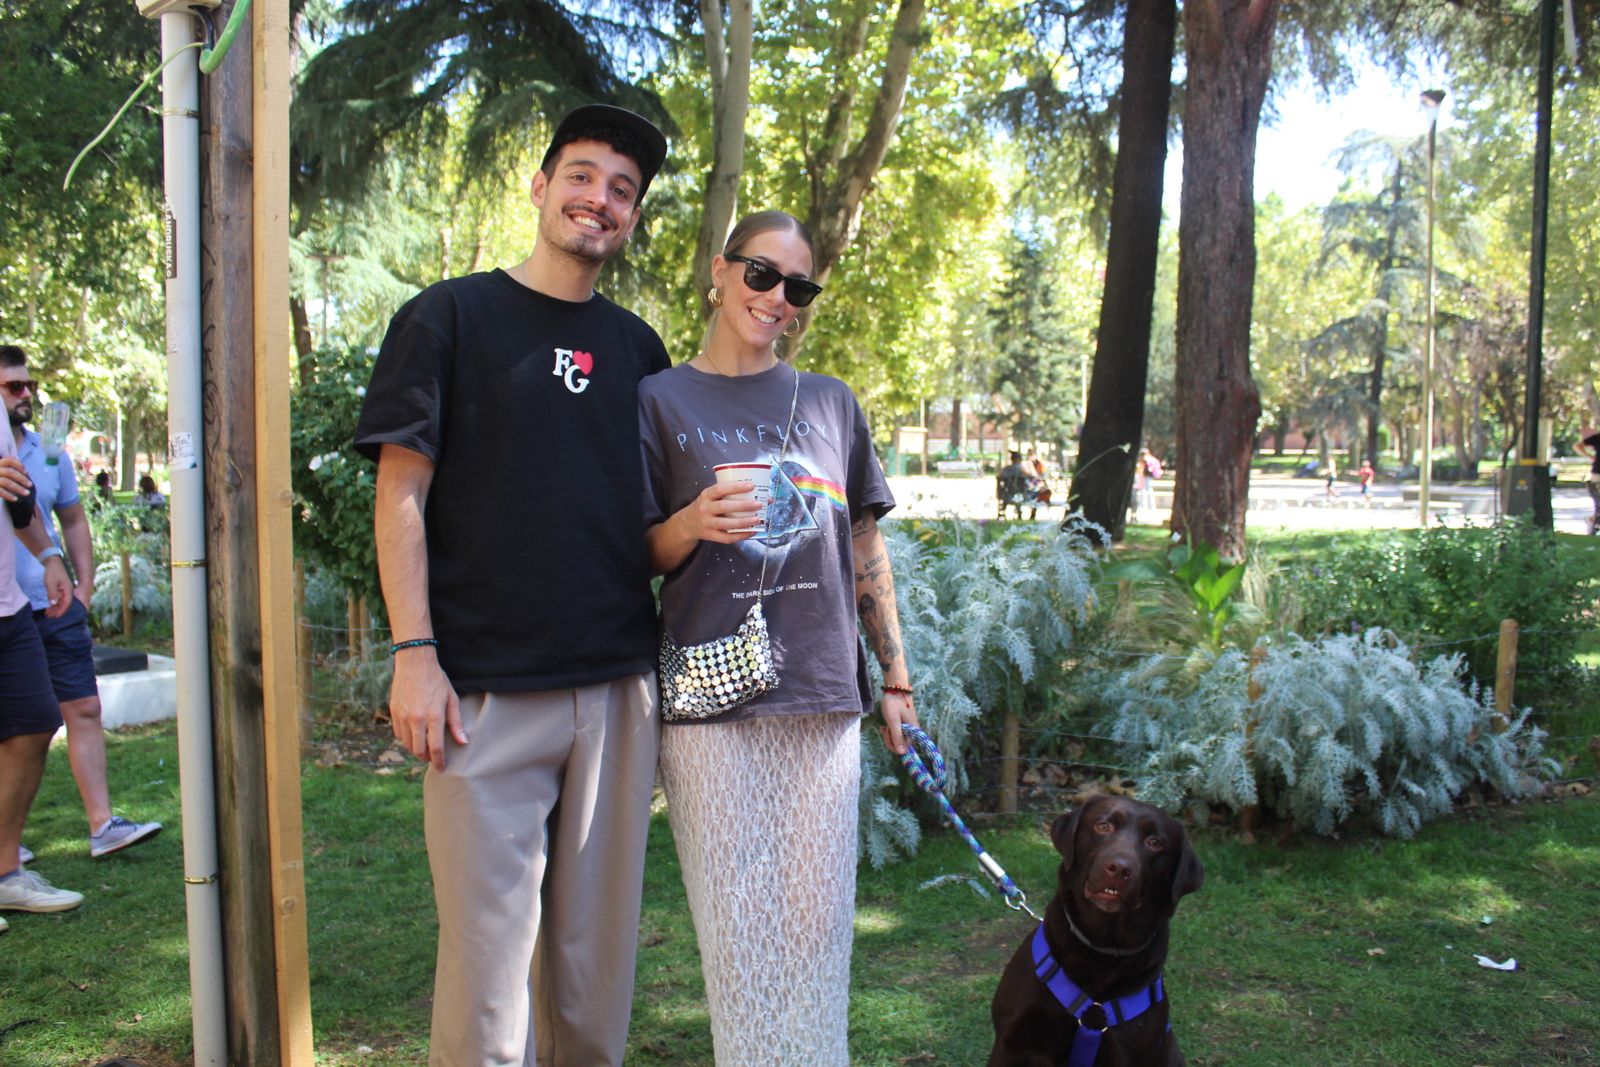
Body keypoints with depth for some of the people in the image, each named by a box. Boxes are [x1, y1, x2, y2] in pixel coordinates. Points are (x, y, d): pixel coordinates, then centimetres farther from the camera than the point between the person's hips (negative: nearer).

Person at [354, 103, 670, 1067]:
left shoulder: (637, 347, 15)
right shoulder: (451, 316, 3)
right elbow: (402, 493, -2)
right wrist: (415, 653, -10)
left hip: (621, 690, 4)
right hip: (486, 691, -4)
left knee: (598, 943, 11)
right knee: (489, 943, -1)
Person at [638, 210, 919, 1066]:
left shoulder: (832, 403, 13)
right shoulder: (662, 401, 4)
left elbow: (866, 549, 15)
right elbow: (638, 560, 5)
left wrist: (896, 679, 12)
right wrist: (693, 524, -16)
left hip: (823, 696, 3)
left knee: (818, 918, 8)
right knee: (737, 924, 2)